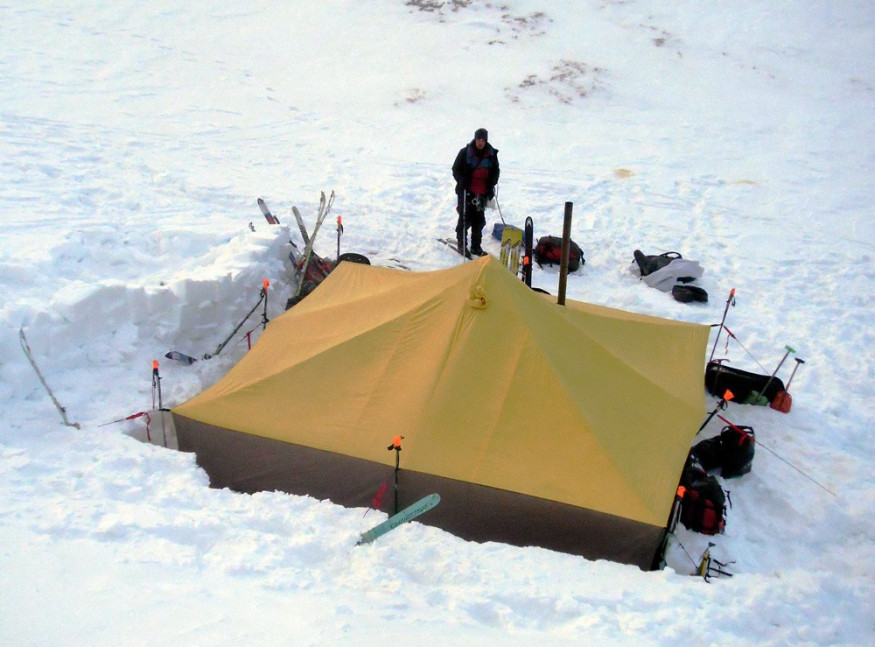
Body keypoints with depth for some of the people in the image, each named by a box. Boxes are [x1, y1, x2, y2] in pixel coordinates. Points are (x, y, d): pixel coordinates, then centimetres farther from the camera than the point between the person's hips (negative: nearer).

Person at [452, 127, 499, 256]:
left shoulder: (492, 154, 4)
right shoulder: (465, 152, -5)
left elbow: (495, 172, 14)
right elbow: (456, 169, 1)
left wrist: (491, 186, 1)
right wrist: (462, 181, -14)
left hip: (482, 193, 3)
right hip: (466, 191, -3)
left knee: (479, 220, 8)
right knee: (465, 218, -2)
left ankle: (476, 246, 18)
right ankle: (461, 245, 11)